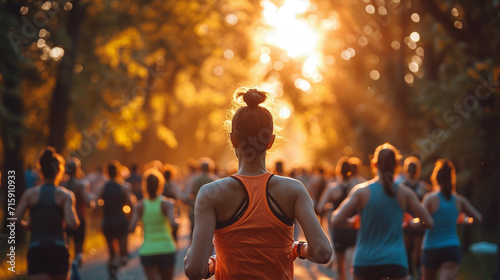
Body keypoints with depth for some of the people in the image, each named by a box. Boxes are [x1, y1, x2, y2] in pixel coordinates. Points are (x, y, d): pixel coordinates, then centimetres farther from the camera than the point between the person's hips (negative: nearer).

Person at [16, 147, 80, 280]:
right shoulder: (65, 195, -1)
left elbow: (15, 219, -4)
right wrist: (77, 222, 9)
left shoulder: (30, 193, 3)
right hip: (58, 248, 0)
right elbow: (71, 223, -13)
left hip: (35, 249, 0)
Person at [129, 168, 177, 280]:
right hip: (166, 249, -1)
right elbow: (173, 224, -22)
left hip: (147, 250, 1)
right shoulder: (166, 203, -7)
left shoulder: (140, 206, -2)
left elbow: (131, 229, -10)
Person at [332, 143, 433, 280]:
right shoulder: (404, 193, 0)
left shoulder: (361, 191, -4)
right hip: (395, 261, 0)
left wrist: (351, 222, 11)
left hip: (365, 260, 0)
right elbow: (428, 222, 4)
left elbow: (336, 221, -10)